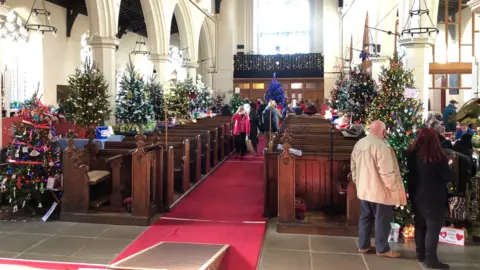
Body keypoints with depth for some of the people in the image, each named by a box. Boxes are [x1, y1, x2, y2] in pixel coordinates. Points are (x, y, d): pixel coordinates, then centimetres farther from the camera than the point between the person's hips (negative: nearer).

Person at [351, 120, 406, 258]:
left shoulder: (359, 144, 5)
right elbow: (387, 172, -22)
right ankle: (382, 249, 17)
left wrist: (357, 182, 23)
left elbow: (353, 166, 13)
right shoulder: (381, 145, -22)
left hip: (363, 189, 8)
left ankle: (363, 245, 25)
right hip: (379, 190, -8)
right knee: (382, 219, 6)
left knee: (366, 217, 17)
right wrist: (394, 188, -10)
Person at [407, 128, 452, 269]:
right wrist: (446, 166, 5)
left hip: (417, 196, 6)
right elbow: (448, 177, -11)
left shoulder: (412, 155, -1)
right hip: (434, 198, -6)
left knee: (420, 225, 16)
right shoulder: (437, 157, -19)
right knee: (433, 228, 1)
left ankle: (420, 254, 25)